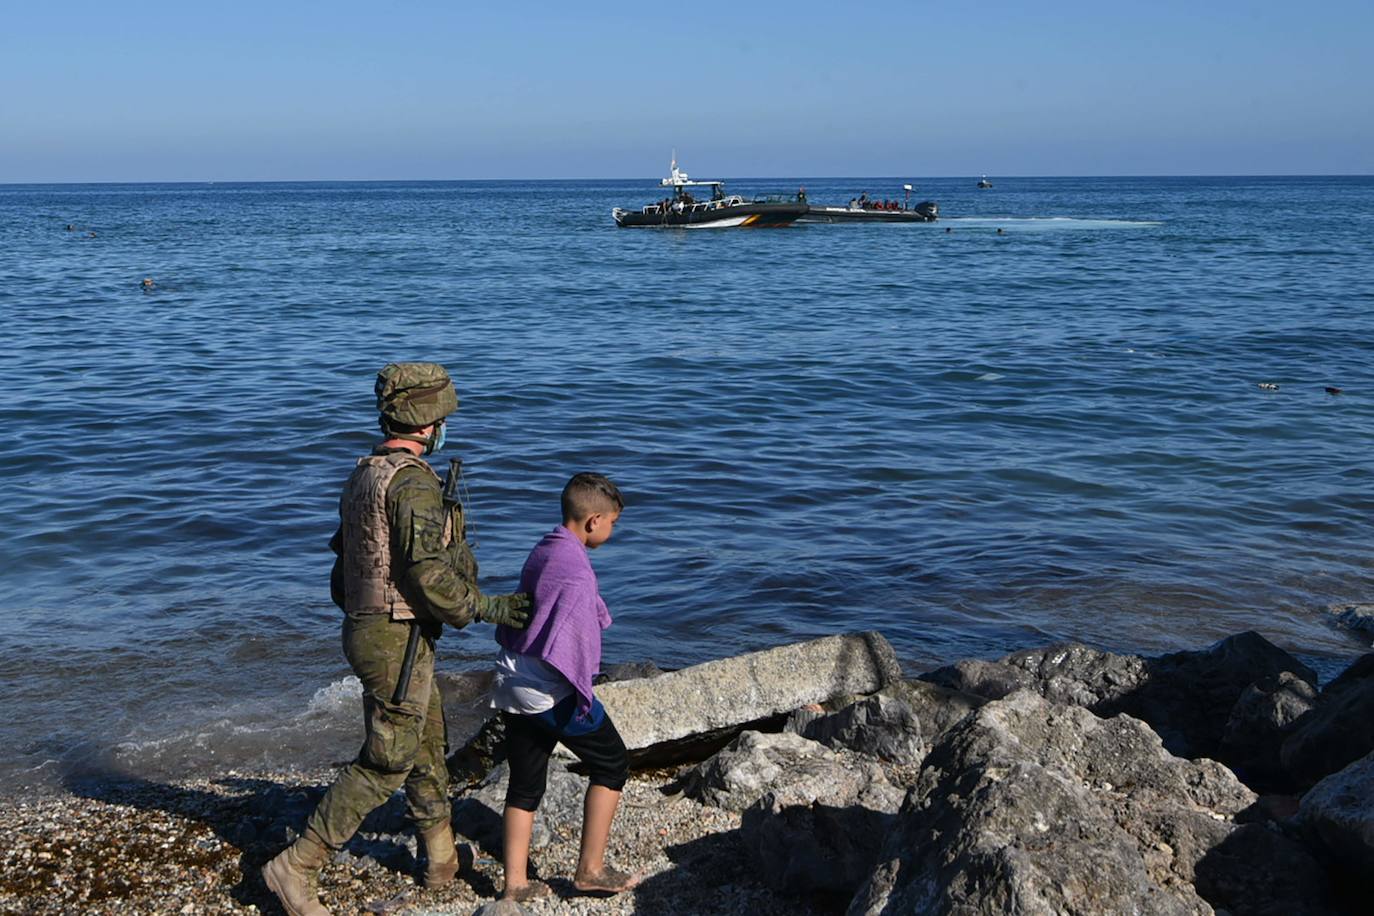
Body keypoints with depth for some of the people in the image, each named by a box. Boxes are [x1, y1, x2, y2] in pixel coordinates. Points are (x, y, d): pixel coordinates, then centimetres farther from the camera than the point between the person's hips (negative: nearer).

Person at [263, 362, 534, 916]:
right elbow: (430, 575, -26)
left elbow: (344, 556, 16)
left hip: (367, 627, 10)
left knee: (428, 745, 20)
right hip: (399, 641, -10)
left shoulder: (364, 475, 10)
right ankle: (295, 869, 4)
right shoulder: (413, 482, -20)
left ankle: (443, 862, 33)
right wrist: (489, 608, -16)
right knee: (385, 764, -1)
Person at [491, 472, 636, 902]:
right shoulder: (575, 568, -18)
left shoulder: (540, 553, 10)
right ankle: (590, 869, 12)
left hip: (514, 688, 8)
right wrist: (582, 695, -17)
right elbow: (562, 644, -25)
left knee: (525, 785, 14)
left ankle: (515, 883, 16)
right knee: (611, 763, 9)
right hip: (552, 693, -8)